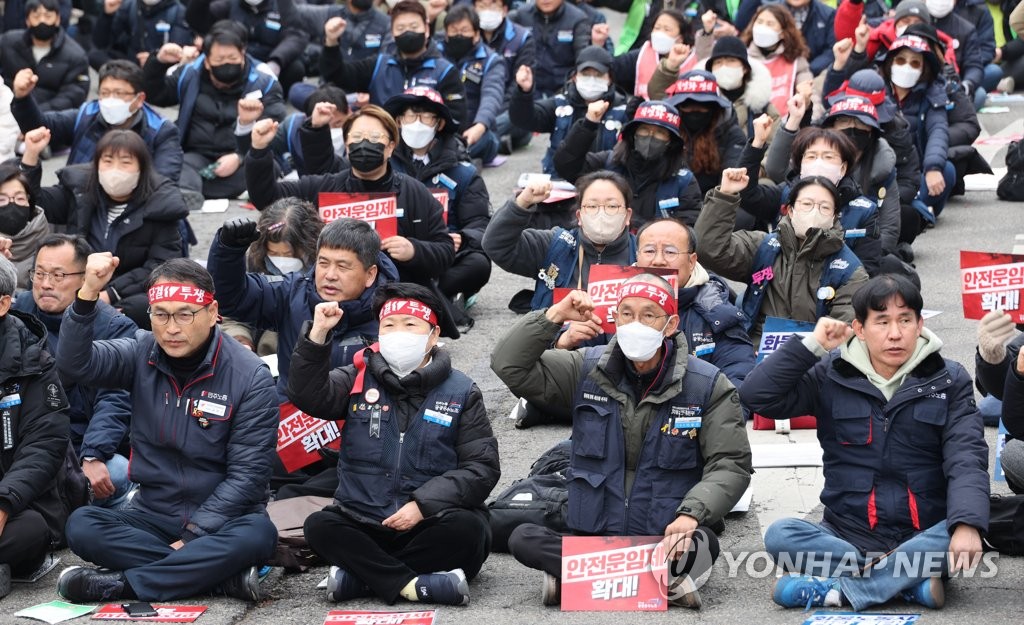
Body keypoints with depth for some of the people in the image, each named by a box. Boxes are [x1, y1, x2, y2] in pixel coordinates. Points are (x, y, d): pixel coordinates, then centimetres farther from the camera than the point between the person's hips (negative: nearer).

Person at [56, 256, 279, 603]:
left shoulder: (250, 376, -9)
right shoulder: (141, 355, 1)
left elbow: (247, 473, -11)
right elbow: (76, 365, -16)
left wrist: (193, 536, -18)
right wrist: (88, 294, -29)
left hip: (219, 521, -2)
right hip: (152, 516, 3)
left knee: (257, 535, -35)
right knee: (81, 526, -25)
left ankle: (123, 584, -29)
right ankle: (213, 572, -26)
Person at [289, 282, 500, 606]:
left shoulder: (461, 393, 4)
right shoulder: (359, 378, 8)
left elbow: (482, 467, -3)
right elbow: (309, 396, -9)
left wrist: (424, 504, -16)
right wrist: (317, 335, -22)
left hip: (429, 525, -1)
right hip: (363, 525, 1)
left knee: (468, 528, -31)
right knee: (319, 526, -26)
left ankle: (361, 576, -25)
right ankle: (413, 585, -32)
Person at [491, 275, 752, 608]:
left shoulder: (708, 386, 0)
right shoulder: (588, 370, 6)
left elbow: (730, 464, -3)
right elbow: (509, 365, 2)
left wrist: (692, 513, -21)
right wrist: (553, 317, -11)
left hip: (666, 540, -2)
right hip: (591, 537, 2)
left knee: (703, 543, -36)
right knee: (522, 539, -26)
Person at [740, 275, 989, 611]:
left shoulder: (949, 380, 3)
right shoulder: (832, 375, 4)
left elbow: (967, 458, -8)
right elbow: (756, 396, -4)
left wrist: (967, 525, -26)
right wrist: (812, 345, -9)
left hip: (922, 538, 0)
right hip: (846, 537, 1)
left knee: (964, 537, -33)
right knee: (780, 536, -27)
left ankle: (834, 589, -29)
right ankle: (913, 581, -27)